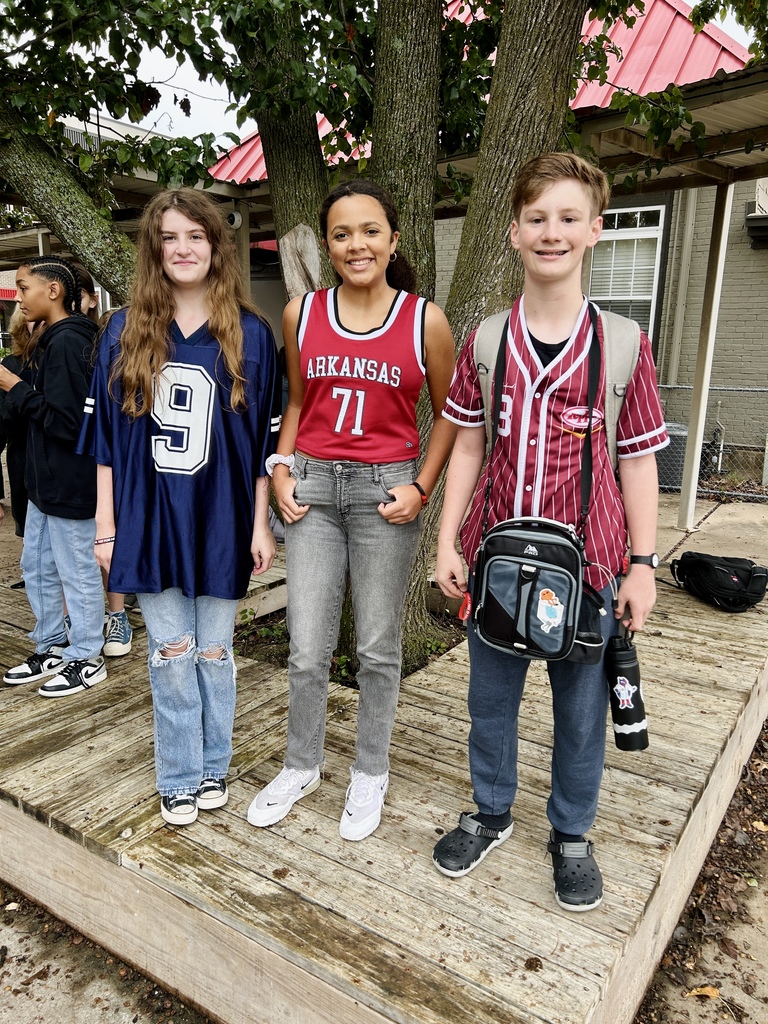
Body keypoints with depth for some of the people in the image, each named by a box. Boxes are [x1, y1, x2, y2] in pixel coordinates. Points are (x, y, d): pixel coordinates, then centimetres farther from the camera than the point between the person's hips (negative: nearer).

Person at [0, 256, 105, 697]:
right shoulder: (53, 339, 12)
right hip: (47, 479, 10)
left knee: (77, 571, 4)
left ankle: (87, 659, 20)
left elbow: (65, 420, -23)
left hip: (70, 483, -10)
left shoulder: (67, 342, -18)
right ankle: (52, 648, 34)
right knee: (36, 565, 19)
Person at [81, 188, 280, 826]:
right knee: (171, 652, 8)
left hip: (221, 519, -1)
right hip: (149, 518, 1)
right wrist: (106, 526, 1)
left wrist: (261, 524, -3)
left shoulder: (250, 333, 0)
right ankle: (178, 779, 27)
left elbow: (265, 438, 0)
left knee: (214, 649, 11)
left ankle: (213, 767, 32)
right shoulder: (125, 332, 3)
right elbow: (107, 437, 4)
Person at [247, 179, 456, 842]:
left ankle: (371, 774, 31)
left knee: (378, 647, 9)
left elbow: (448, 414, 5)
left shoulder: (425, 320, -3)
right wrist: (281, 470, 4)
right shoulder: (301, 314, 5)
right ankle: (302, 766, 32)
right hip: (313, 487, 2)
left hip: (385, 490, -2)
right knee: (307, 649, 7)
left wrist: (422, 488, -5)